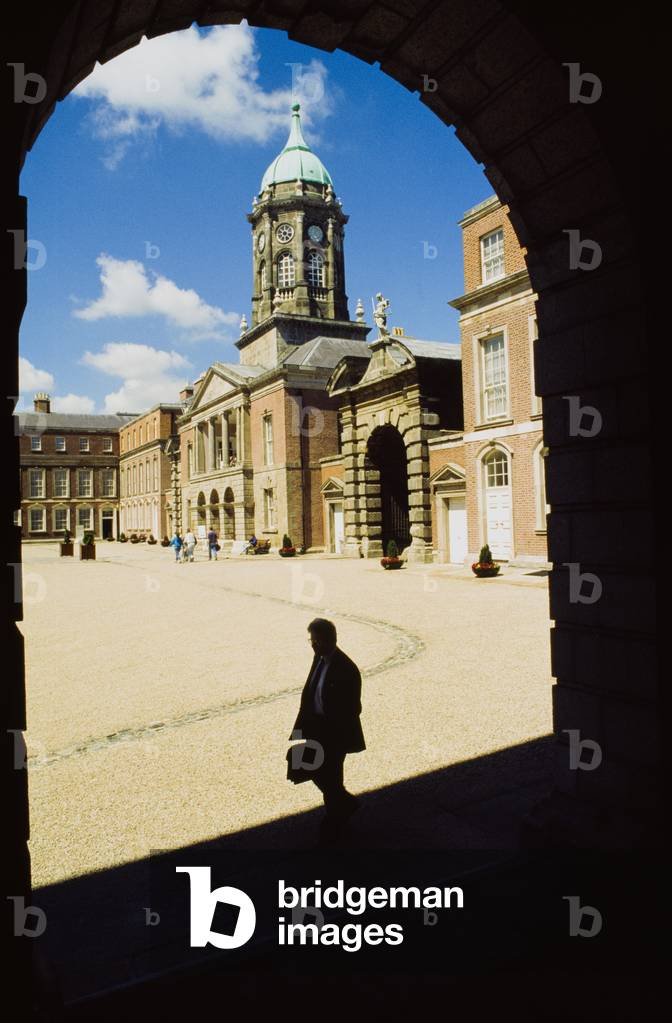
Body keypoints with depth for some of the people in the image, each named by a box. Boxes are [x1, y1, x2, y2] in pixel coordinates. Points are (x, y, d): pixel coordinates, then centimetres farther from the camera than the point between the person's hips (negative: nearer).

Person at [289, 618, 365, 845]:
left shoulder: (346, 669, -25)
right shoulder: (319, 658, -1)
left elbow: (352, 709, -20)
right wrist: (303, 722, 7)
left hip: (335, 733, -8)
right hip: (317, 728, 8)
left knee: (330, 778, 8)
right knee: (316, 771, 18)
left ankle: (331, 825, 32)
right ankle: (346, 802, 43)